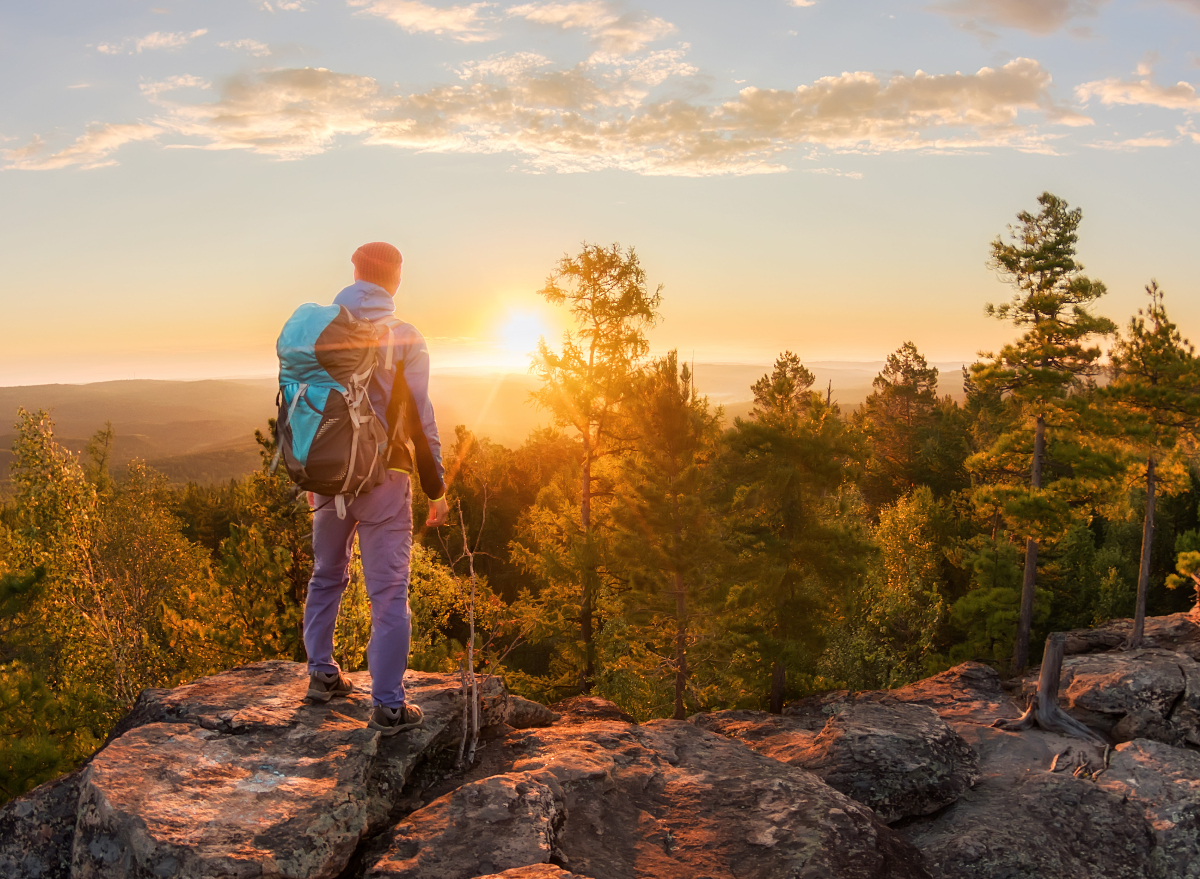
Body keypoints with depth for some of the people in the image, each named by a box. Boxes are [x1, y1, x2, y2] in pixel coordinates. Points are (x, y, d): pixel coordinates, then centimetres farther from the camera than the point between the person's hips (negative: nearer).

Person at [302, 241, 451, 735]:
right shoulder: (403, 338, -8)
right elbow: (420, 419, -9)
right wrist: (437, 490, -2)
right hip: (383, 476, -5)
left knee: (326, 576, 22)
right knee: (389, 591, 0)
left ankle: (322, 675, 32)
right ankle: (388, 705, 2)